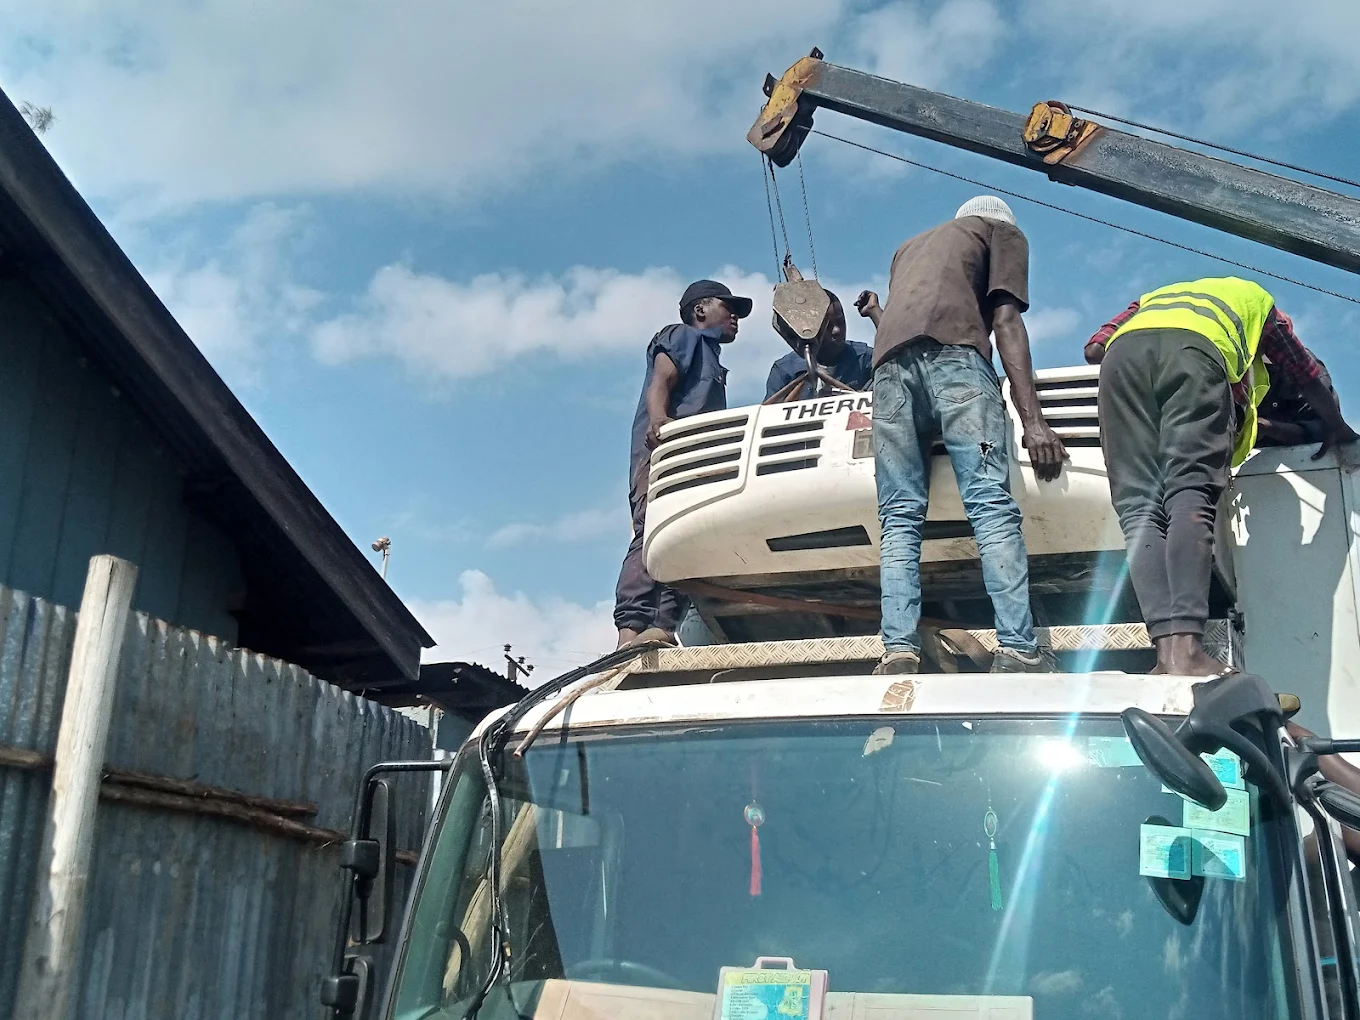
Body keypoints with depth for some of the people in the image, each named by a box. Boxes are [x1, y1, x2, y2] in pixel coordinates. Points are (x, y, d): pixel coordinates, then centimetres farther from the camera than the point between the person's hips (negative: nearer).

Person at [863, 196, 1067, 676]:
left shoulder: (909, 246, 41)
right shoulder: (1003, 232, 25)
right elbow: (1006, 321, 8)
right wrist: (1033, 420, -2)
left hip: (890, 363, 5)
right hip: (953, 352, -5)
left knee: (899, 519, -3)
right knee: (992, 505, -14)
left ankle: (899, 650, -19)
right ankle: (1017, 649, -25)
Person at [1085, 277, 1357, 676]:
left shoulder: (1153, 296, 48)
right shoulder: (1255, 298, 43)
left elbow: (1094, 348, 31)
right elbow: (1309, 378, 48)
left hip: (1125, 348, 2)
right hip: (1195, 347, -2)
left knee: (1139, 505, -7)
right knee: (1191, 492, -17)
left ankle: (1166, 648, -27)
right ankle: (1185, 647, -36)